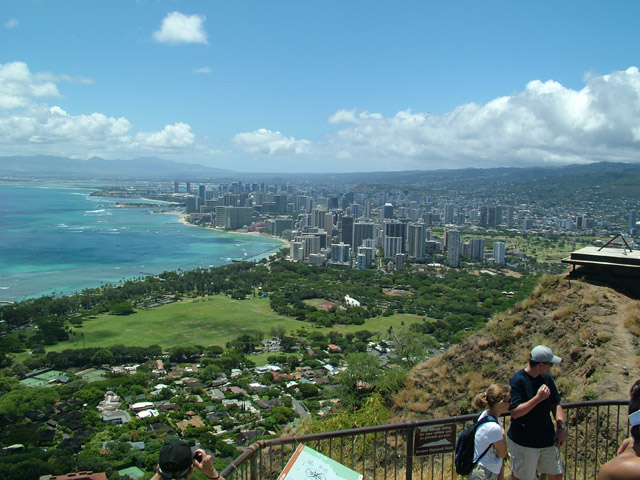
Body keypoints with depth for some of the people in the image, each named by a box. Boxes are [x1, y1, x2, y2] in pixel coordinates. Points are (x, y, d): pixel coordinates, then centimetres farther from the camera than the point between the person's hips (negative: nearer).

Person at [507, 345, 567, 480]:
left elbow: (556, 404, 11)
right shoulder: (518, 380, -19)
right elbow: (515, 412, -24)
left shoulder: (547, 378, 1)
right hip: (523, 442, -6)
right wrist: (538, 398, -27)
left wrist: (561, 427, -2)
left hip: (548, 439, 6)